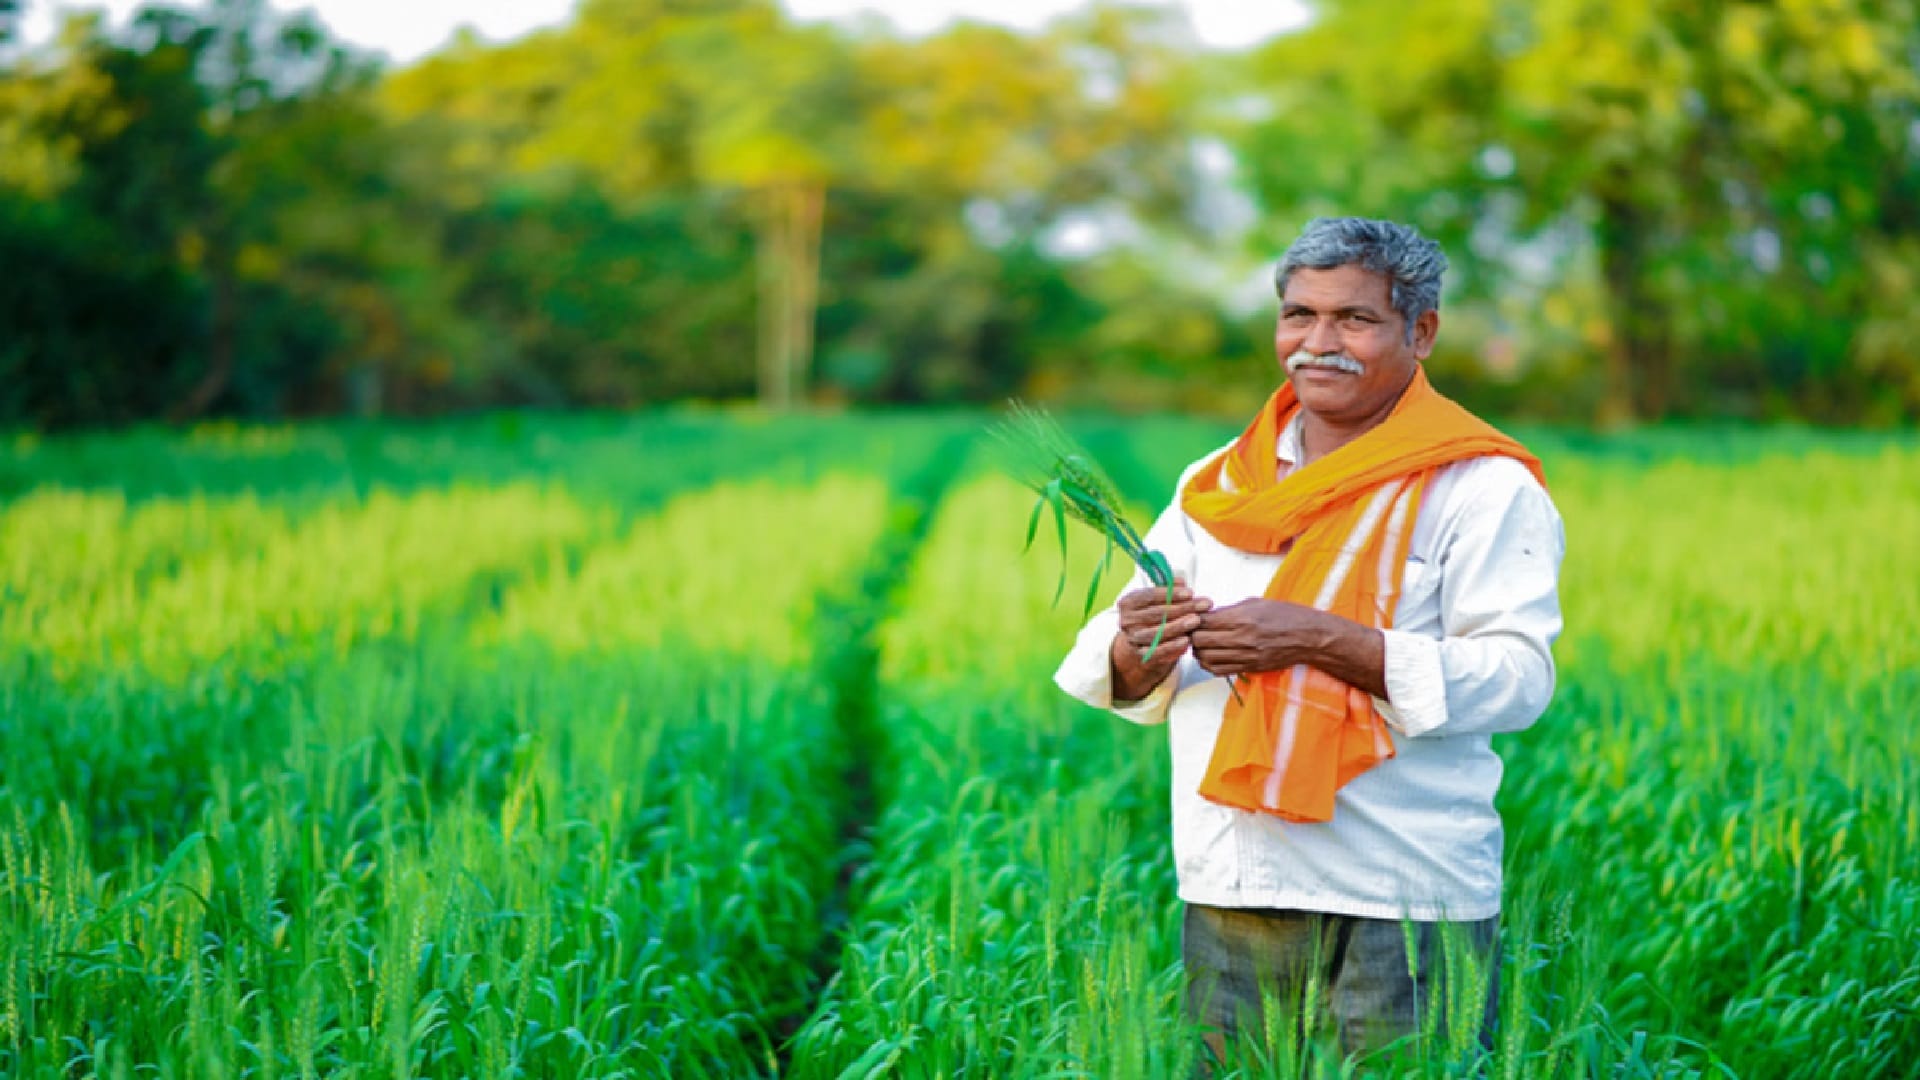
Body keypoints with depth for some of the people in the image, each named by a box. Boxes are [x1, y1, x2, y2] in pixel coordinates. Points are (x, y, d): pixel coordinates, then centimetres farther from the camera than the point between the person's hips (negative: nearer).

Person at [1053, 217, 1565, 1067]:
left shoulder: (1480, 488, -1)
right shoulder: (1216, 484, 15)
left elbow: (1518, 677, -13)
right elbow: (1131, 690, 13)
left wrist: (1323, 643, -20)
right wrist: (1138, 652, -12)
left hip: (1400, 909, -5)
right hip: (1224, 896, 5)